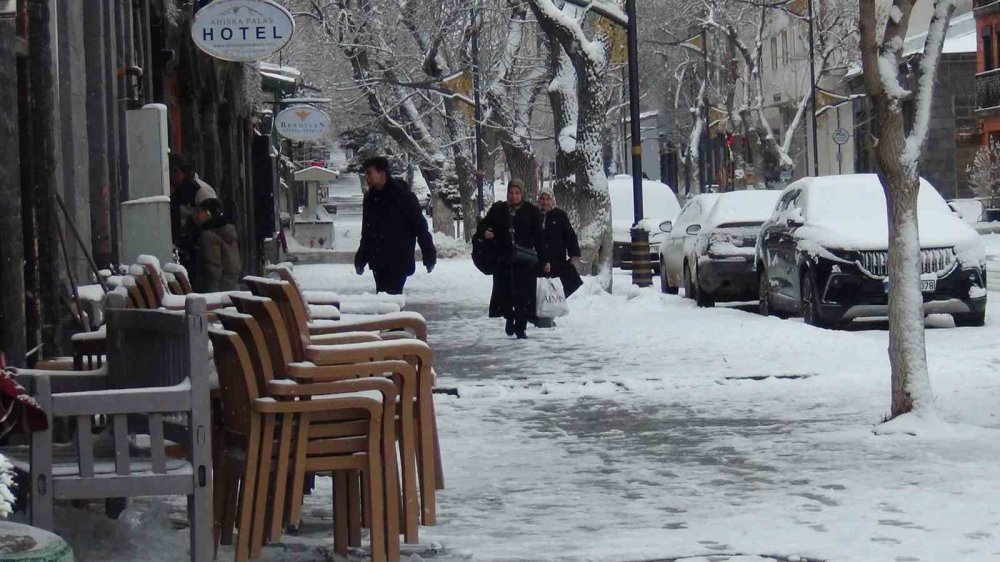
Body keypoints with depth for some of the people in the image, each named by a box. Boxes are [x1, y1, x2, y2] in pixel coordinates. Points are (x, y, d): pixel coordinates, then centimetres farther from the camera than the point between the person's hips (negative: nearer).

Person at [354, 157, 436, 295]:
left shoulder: (403, 196, -8)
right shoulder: (370, 198, 11)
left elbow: (420, 227, -9)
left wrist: (429, 256, -12)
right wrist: (361, 259, 19)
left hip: (399, 262, -6)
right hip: (378, 263, 6)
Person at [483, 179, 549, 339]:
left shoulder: (531, 211, 2)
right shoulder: (498, 210, 5)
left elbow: (538, 237, 3)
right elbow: (485, 224, 15)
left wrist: (543, 260, 0)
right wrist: (485, 232, -11)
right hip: (504, 260, 1)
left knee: (524, 295, -3)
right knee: (504, 292, 1)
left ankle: (520, 327, 7)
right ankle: (509, 317, 28)